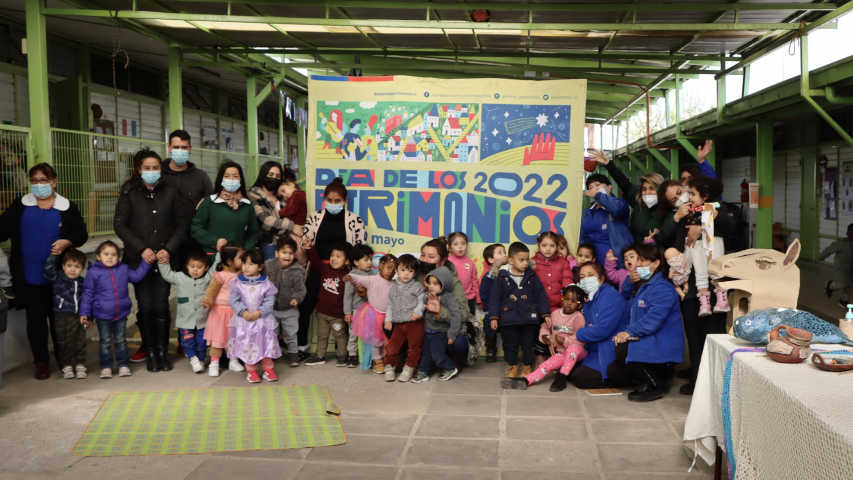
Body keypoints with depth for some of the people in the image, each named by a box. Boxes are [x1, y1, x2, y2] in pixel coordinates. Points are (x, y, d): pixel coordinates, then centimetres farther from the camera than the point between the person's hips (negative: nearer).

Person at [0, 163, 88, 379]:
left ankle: (62, 357, 26)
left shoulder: (67, 207, 2)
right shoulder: (19, 206, 5)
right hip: (29, 276, 1)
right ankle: (41, 361, 16)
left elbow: (82, 234, 4)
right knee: (35, 318, 6)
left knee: (59, 317, 9)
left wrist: (67, 242, -14)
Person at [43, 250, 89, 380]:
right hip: (62, 317, -2)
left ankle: (80, 365, 16)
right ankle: (67, 366, 15)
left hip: (79, 317, 2)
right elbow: (48, 269, -19)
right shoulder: (57, 278, 0)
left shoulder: (82, 283, 8)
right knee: (65, 342, 3)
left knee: (80, 342, 5)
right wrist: (54, 255, -16)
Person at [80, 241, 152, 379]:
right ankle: (106, 367, 17)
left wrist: (146, 262, 5)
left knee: (120, 340, 12)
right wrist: (84, 312, -4)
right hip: (103, 315, -2)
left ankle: (123, 365, 20)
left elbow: (136, 275, 14)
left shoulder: (123, 269, 2)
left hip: (121, 313, 2)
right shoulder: (94, 272, -6)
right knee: (105, 341, 8)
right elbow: (88, 293, -3)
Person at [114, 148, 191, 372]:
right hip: (138, 260, 0)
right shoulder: (129, 193, 3)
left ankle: (162, 351, 11)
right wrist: (142, 249, -12)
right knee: (145, 306, 2)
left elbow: (183, 223, 3)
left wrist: (169, 249, -9)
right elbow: (120, 224, -2)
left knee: (161, 306, 1)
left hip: (165, 259, 0)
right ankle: (149, 351, 13)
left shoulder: (171, 192, 5)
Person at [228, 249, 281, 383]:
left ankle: (268, 369, 21)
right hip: (244, 321, 1)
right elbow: (233, 300, -6)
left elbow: (270, 301, -8)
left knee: (266, 344, 7)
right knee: (247, 346, 7)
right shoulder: (237, 282, -4)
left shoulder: (266, 283, -6)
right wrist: (243, 312, -19)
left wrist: (259, 312, -20)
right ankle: (251, 371, 20)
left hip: (263, 320, 0)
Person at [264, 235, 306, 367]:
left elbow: (301, 290, -11)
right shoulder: (268, 266, -9)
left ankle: (293, 353, 27)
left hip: (289, 310, -2)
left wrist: (296, 298, -27)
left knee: (290, 334, 9)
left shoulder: (297, 271, -15)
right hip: (271, 308, 2)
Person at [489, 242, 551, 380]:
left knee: (527, 345, 9)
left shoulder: (532, 277, 1)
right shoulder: (502, 278, -3)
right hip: (509, 319, -1)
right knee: (510, 345, 10)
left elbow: (541, 296, 4)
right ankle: (512, 367, 28)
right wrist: (494, 316, -5)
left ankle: (527, 368, 25)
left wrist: (546, 314, 0)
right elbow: (495, 298, -1)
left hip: (529, 318, 1)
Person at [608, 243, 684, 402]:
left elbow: (653, 319, -29)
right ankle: (661, 375, 12)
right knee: (613, 370, 2)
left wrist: (630, 332, -30)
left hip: (663, 347, -10)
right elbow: (635, 317, 13)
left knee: (622, 349, -31)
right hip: (648, 343, 10)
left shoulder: (663, 288, -17)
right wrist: (624, 332, -6)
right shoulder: (643, 286, 16)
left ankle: (656, 386, -11)